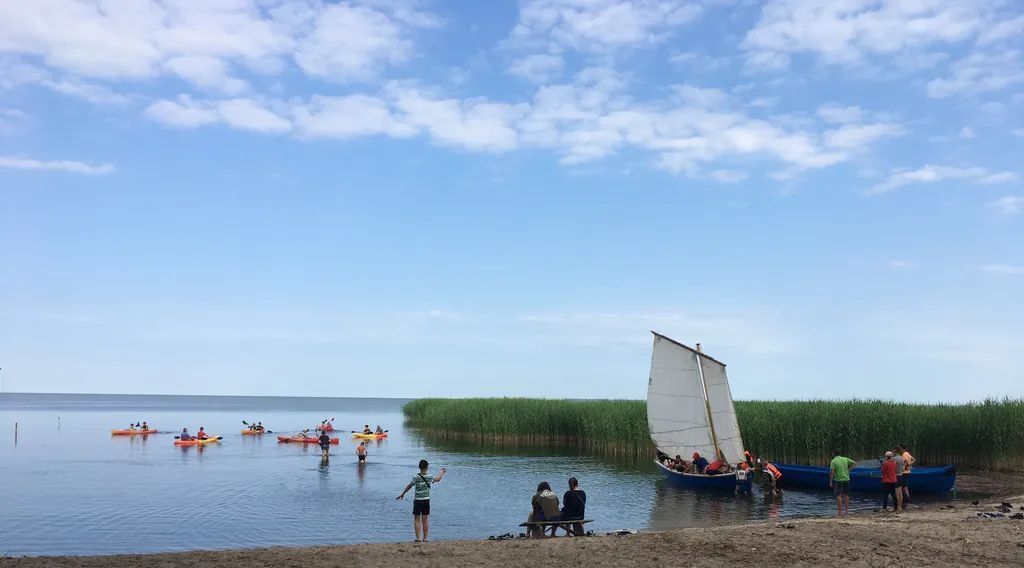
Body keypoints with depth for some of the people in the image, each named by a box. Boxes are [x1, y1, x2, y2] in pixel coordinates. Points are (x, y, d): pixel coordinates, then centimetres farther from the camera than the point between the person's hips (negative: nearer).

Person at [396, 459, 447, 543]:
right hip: (426, 501, 3)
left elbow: (409, 486, -4)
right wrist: (441, 473, 35)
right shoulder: (429, 477, -3)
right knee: (425, 520, 9)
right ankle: (425, 538, 10)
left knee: (417, 520, 3)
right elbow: (437, 479, 16)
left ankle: (418, 538, -1)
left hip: (417, 501, -3)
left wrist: (403, 494, 10)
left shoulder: (416, 477, -13)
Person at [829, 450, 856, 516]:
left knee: (838, 496, -2)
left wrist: (830, 481, -7)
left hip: (838, 480, -4)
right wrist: (848, 469, 14)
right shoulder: (845, 459, 4)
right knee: (846, 495, 14)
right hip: (846, 479, 4)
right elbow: (854, 463, 7)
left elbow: (832, 472, -15)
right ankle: (846, 510, 19)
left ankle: (840, 512, -5)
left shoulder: (833, 461, -8)